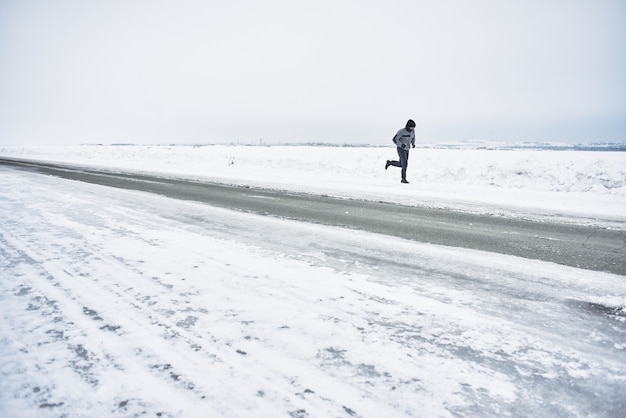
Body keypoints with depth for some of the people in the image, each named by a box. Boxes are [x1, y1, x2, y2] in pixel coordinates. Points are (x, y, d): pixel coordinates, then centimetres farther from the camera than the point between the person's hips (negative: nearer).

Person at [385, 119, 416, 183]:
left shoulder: (413, 131, 0)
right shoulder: (401, 131, -20)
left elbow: (413, 138, 19)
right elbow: (394, 140, -17)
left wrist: (413, 144, -3)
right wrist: (401, 145, -33)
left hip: (406, 150, 7)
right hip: (401, 149, -7)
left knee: (401, 165, 12)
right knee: (405, 164, -15)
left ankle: (389, 163, 33)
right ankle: (403, 179, -6)